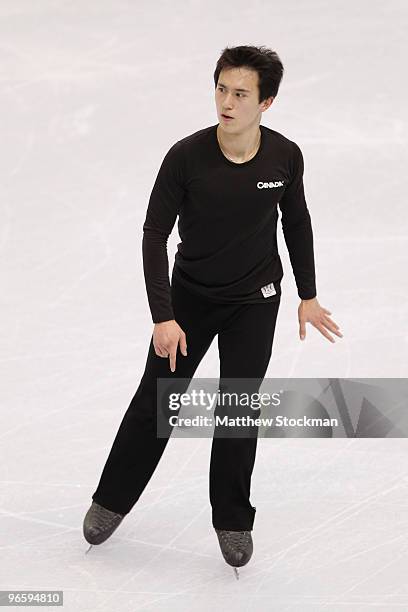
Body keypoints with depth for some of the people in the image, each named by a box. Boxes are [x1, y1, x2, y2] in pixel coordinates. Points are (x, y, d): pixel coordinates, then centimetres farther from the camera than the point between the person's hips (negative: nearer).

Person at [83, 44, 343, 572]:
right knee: (155, 400, 8)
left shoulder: (285, 157, -16)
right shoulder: (186, 156, -23)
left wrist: (308, 296, 8)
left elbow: (296, 221, 3)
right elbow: (155, 234, -15)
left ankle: (233, 520, 22)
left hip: (254, 301, 1)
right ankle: (111, 501, 27)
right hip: (190, 296, -1)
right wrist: (162, 317, -19)